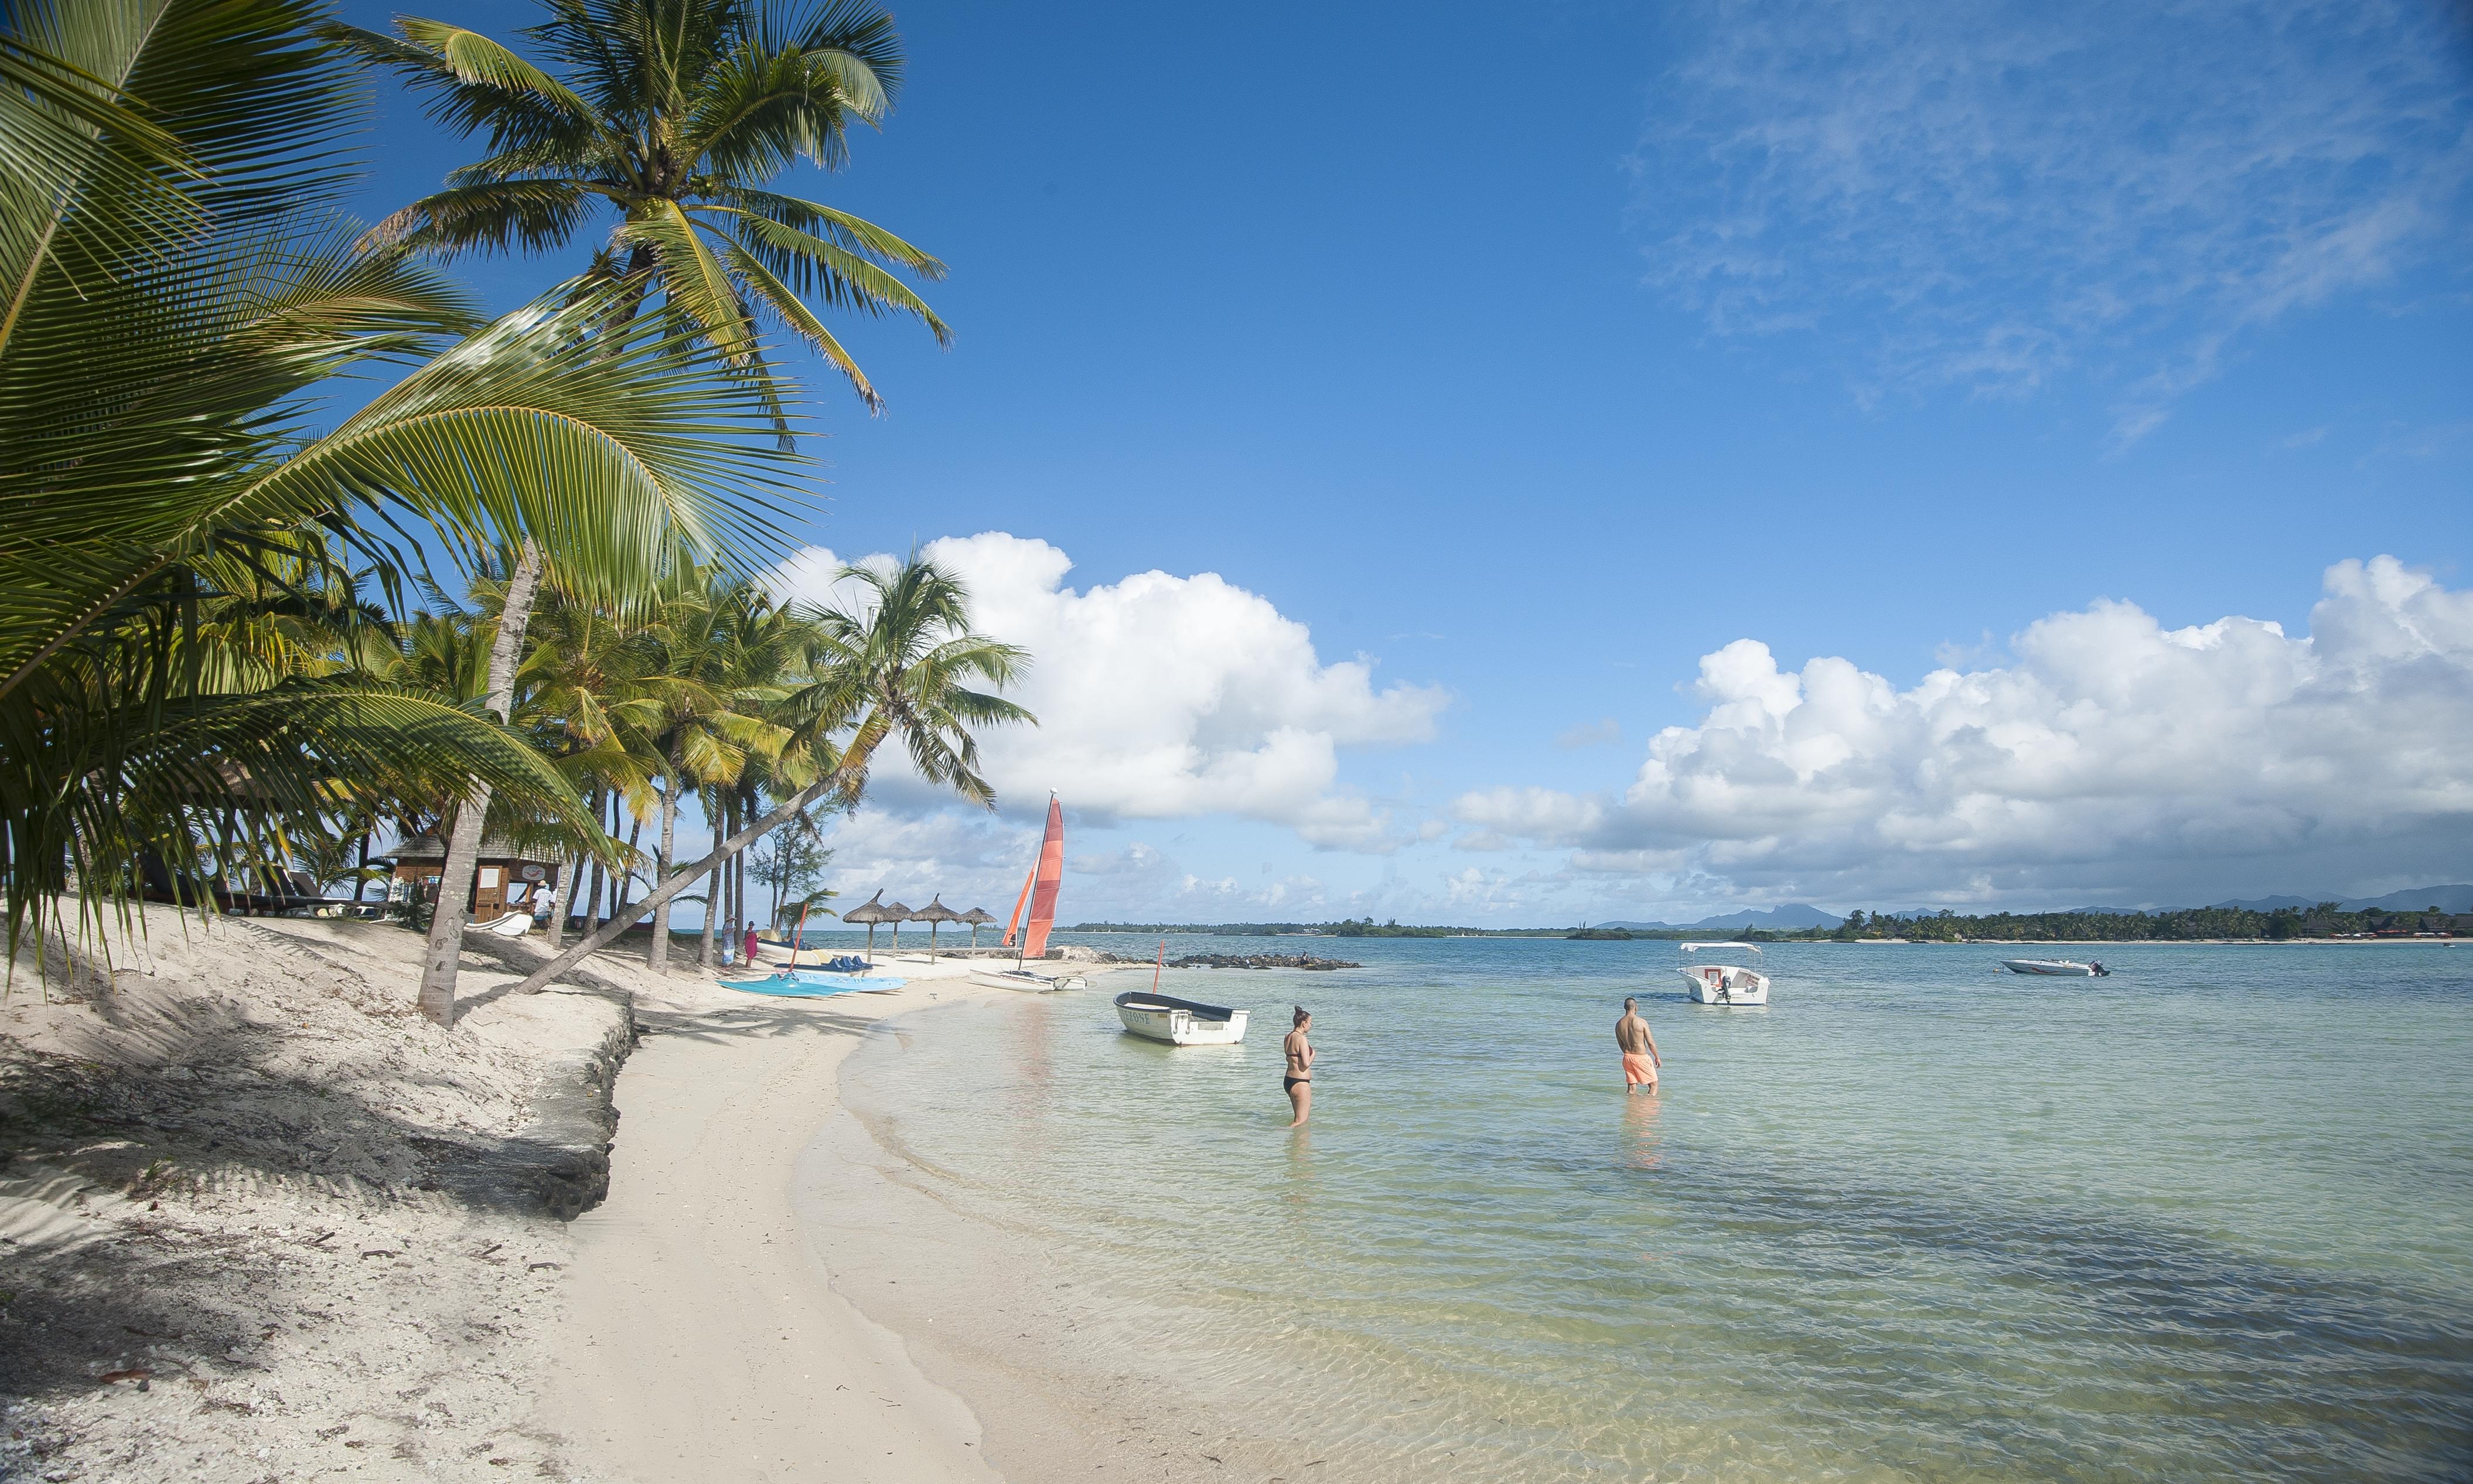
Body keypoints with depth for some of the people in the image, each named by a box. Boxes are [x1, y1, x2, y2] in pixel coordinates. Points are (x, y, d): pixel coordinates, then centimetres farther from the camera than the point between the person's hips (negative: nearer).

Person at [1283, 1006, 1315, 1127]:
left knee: (1299, 1116, 22)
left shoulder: (1288, 1037, 9)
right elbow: (1306, 1063, -21)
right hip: (1300, 1083, -9)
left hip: (1288, 1080, 9)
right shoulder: (1302, 1039, -18)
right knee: (1301, 1121, -3)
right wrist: (1313, 1055, -2)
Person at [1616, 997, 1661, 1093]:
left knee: (1631, 1088, 14)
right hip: (1642, 1057, -5)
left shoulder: (1619, 1024, 1)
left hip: (1627, 1057, 5)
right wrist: (1657, 1057, 4)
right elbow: (1651, 1043, -10)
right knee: (1654, 1084, 11)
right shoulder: (1642, 1022, -13)